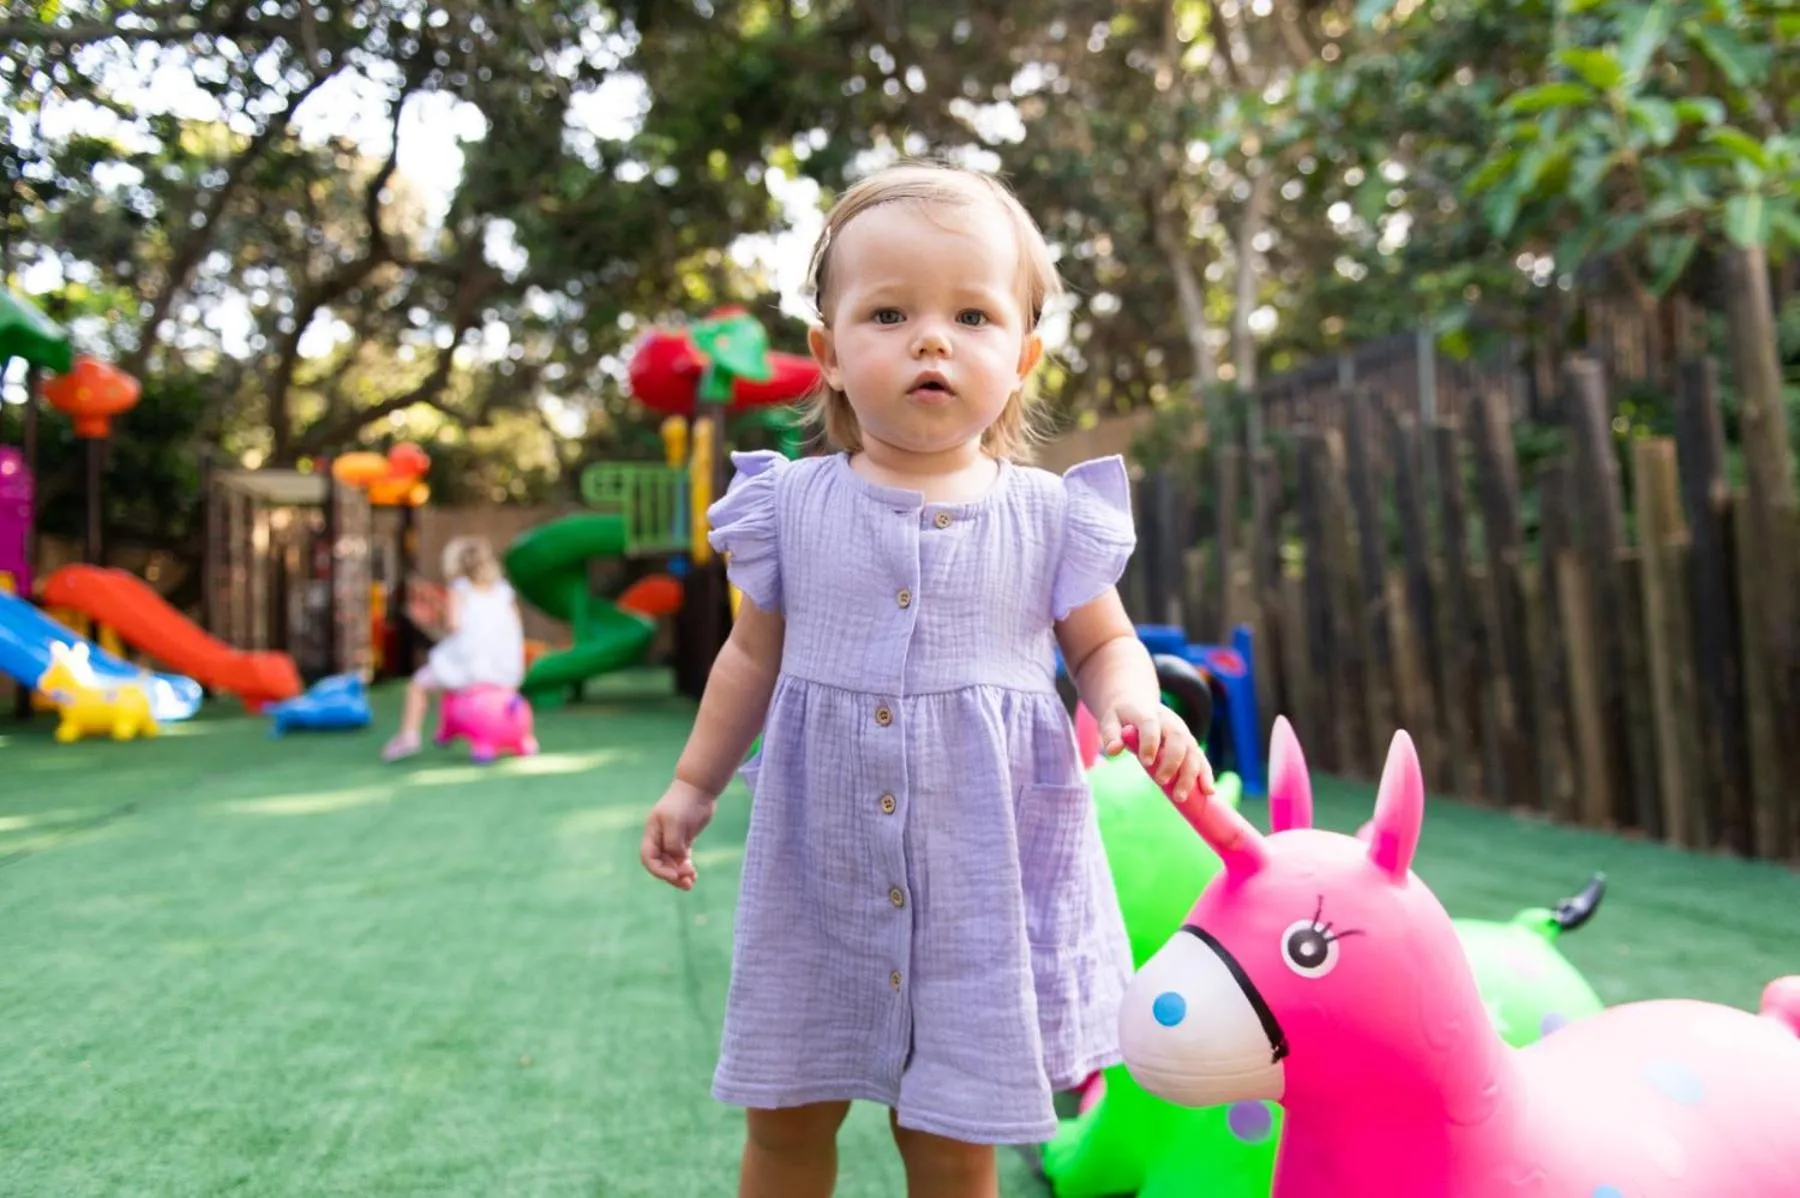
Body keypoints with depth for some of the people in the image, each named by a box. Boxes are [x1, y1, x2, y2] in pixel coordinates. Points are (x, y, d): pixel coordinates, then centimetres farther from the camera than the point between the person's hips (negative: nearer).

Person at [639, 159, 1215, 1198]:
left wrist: (1135, 709, -16)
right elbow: (756, 653, 11)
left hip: (981, 869, -1)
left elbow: (1105, 645, 6)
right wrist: (694, 783, 14)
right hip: (817, 867, 2)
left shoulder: (1047, 515, -5)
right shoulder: (795, 506, -1)